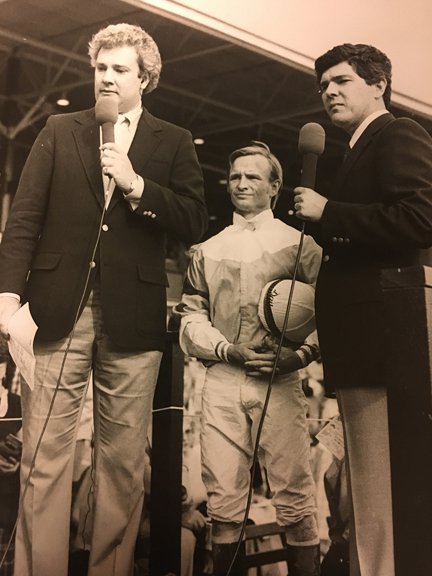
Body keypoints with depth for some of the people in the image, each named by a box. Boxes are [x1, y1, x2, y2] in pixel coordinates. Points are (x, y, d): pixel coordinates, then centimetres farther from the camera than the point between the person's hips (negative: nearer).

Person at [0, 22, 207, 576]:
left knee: (123, 461, 4)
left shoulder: (173, 143, 12)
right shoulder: (59, 131, 13)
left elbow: (194, 224, 3)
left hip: (132, 317, 0)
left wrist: (137, 185, -9)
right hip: (57, 310, 1)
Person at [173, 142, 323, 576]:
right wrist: (229, 350, -5)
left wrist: (298, 355, -12)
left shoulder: (299, 243, 11)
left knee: (294, 498, -5)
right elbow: (190, 316, 12)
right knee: (223, 501, 2)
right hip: (222, 380, 2)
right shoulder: (206, 251, 19)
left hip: (280, 381, -2)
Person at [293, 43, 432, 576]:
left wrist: (327, 211, -12)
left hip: (384, 341, -10)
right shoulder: (361, 152, 26)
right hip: (365, 347, 10)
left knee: (380, 508, -9)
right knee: (370, 501, 13)